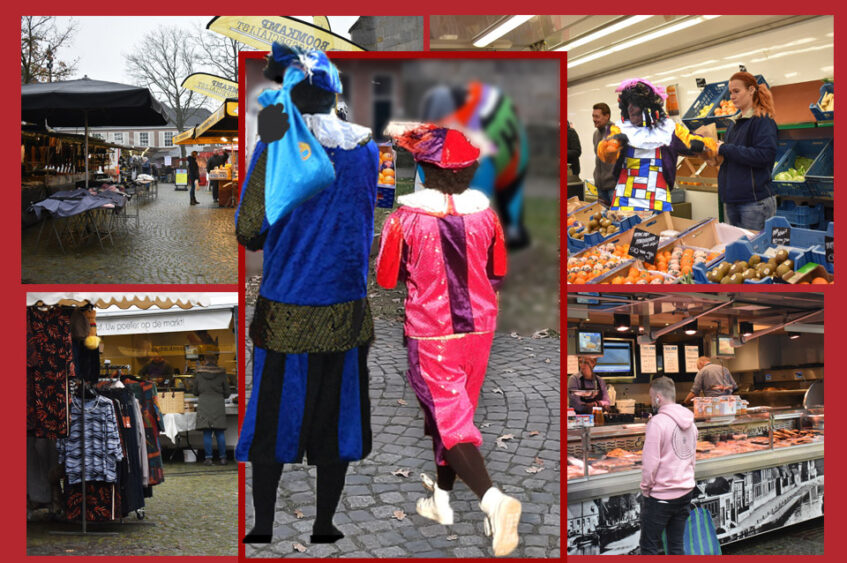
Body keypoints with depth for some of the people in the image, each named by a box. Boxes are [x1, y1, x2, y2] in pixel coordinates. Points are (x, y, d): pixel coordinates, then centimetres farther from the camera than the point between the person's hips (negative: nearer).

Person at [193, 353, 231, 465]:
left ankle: (208, 457, 0)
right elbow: (227, 393, 7)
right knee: (220, 433, 5)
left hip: (204, 405, 0)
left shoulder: (199, 374, 1)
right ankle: (222, 457, 6)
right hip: (218, 405, 0)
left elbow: (195, 392, 11)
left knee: (207, 433, 2)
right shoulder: (221, 373, 1)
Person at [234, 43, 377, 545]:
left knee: (272, 422, 11)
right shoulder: (367, 147, -1)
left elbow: (248, 231, -13)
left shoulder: (276, 146, -11)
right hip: (346, 310, 2)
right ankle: (325, 526, 21)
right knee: (336, 421, 12)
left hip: (285, 311, -2)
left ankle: (264, 527, 19)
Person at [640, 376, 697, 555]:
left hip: (661, 496, -7)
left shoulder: (657, 422, -15)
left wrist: (645, 488, -5)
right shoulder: (689, 422, 10)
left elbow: (650, 462, -17)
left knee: (648, 547, 0)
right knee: (677, 547, 11)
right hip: (685, 492, 7)